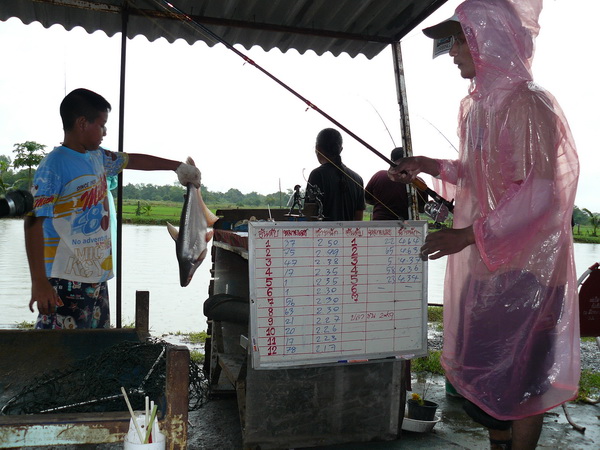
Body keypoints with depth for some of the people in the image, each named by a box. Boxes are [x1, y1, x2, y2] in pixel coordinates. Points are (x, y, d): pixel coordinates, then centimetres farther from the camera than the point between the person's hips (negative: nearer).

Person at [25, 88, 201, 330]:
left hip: (98, 278, 8)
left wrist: (176, 166, 35)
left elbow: (132, 160, 29)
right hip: (67, 283, -8)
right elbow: (33, 221, -18)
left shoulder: (97, 157, 11)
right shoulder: (54, 165, -13)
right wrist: (39, 282, -24)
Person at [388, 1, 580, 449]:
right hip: (485, 261, 8)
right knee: (486, 369, 16)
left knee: (517, 377, 3)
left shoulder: (529, 103, -14)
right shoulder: (479, 104, 12)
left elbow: (541, 190, -19)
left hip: (523, 263, -8)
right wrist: (432, 166, 13)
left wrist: (470, 234, -24)